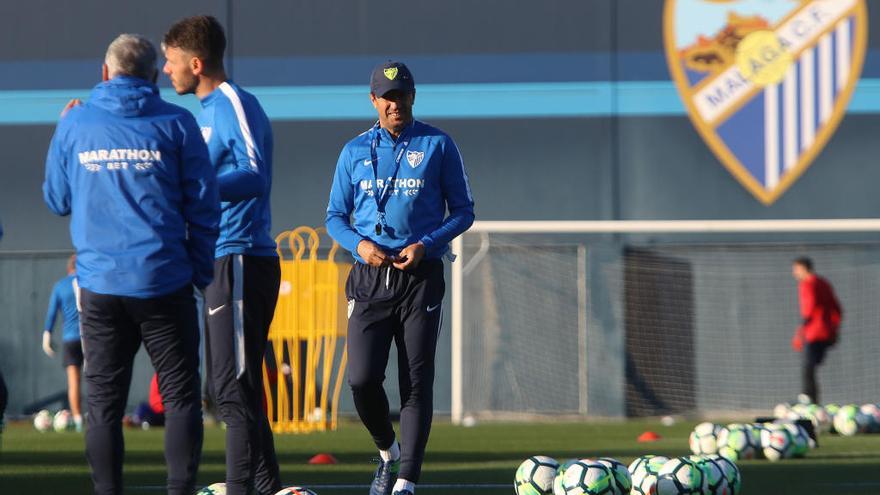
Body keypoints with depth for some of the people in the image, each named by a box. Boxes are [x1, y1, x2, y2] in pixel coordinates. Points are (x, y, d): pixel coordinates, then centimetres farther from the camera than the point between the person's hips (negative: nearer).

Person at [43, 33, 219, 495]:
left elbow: (57, 200, 15)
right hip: (164, 283, -1)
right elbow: (203, 204, -1)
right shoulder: (176, 124, -1)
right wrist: (201, 272, 8)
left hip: (99, 284, 2)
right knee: (180, 394, 5)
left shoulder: (74, 125, 3)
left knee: (103, 401, 7)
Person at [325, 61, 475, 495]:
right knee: (362, 378, -8)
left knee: (416, 382, -5)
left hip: (420, 275, -2)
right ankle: (387, 451, 19)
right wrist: (359, 244, -7)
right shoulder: (355, 151, 11)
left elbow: (463, 211, 5)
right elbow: (336, 216, 14)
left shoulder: (438, 146, 4)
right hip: (370, 276, 2)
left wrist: (425, 245, -11)